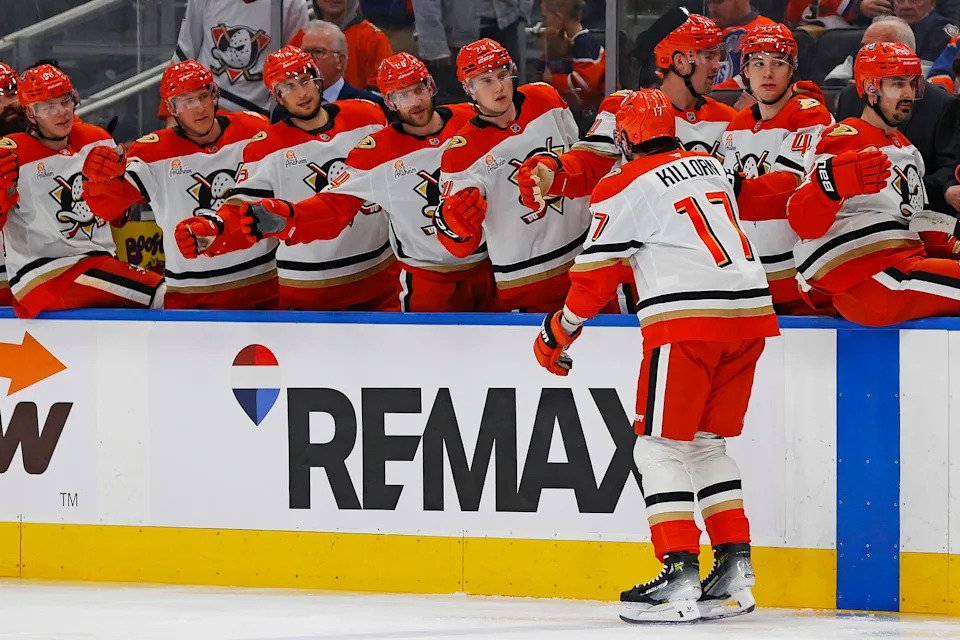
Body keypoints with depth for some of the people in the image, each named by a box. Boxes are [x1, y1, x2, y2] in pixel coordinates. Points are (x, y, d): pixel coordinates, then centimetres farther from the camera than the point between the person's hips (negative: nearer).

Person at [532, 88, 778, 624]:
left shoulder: (624, 188, -2)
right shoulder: (712, 168, 18)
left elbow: (596, 274, 0)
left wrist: (559, 333, 13)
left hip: (687, 323, -7)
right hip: (749, 315, 7)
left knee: (661, 447, -1)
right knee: (708, 443, 17)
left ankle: (680, 575, -12)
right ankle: (735, 572, 12)